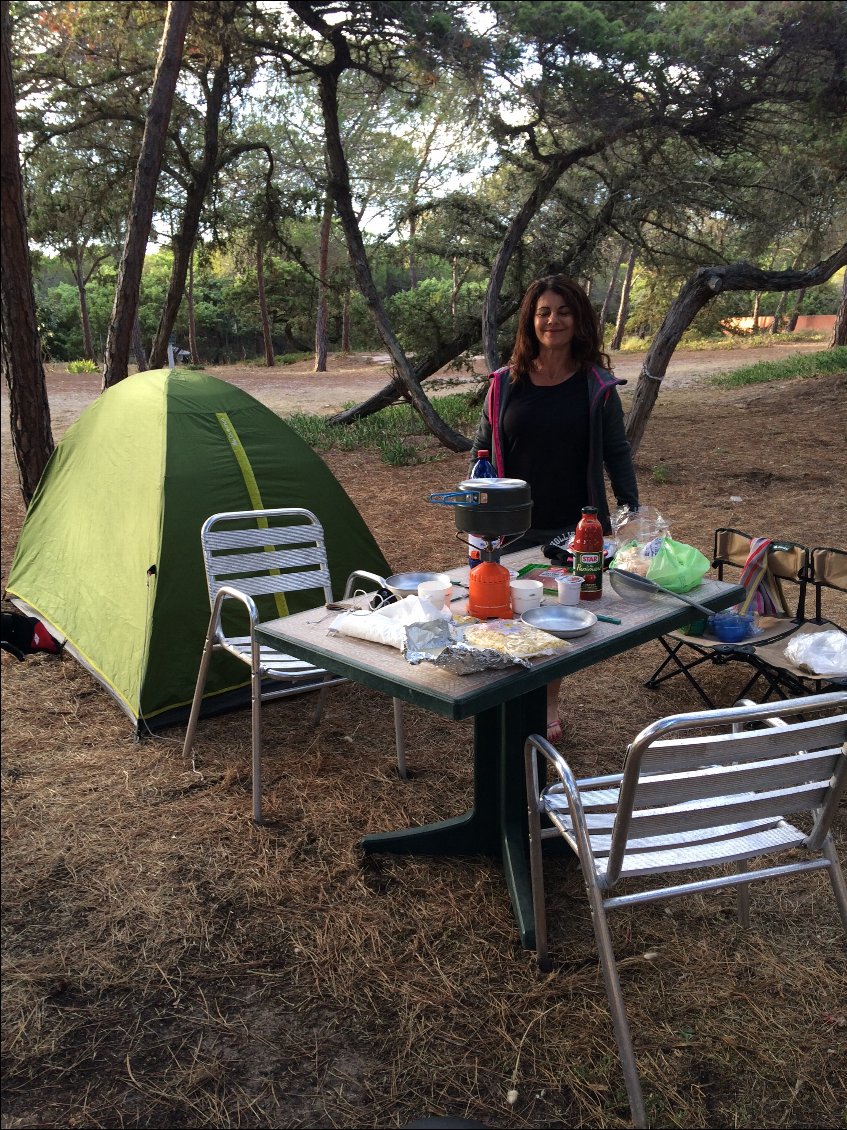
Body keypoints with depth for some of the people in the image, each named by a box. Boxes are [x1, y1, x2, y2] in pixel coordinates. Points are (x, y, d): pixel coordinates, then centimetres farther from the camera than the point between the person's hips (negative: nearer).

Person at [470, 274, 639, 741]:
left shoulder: (597, 386, -2)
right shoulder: (506, 383, 1)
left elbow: (617, 451, 4)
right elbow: (482, 450, 7)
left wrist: (632, 510, -1)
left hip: (575, 529, 0)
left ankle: (550, 705, 31)